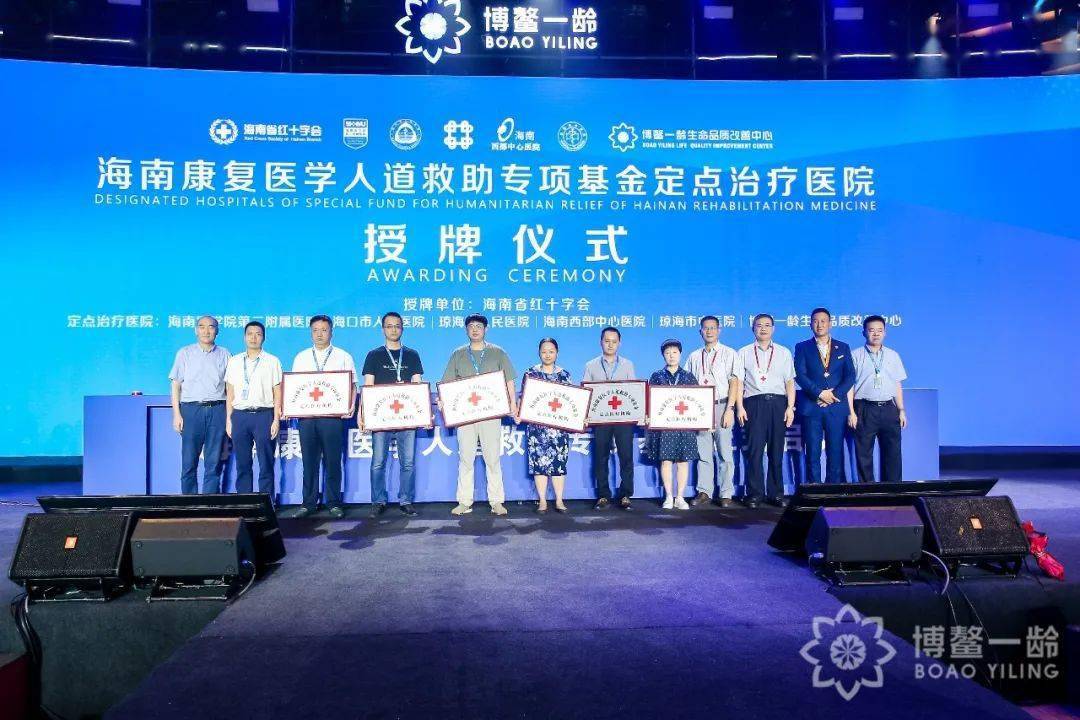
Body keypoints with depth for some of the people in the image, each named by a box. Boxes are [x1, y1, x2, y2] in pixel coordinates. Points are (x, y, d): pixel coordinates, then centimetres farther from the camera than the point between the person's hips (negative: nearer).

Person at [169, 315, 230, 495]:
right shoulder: (185, 353, 9)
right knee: (189, 462, -2)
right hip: (191, 409, -1)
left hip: (217, 410, 1)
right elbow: (176, 385, 6)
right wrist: (176, 414, -3)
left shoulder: (224, 354, 11)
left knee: (214, 463, 1)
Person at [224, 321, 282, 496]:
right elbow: (230, 392, 13)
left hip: (264, 415, -3)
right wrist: (229, 419, 6)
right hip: (239, 415, 3)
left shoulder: (272, 361, 4)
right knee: (242, 464, 5)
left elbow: (277, 393, 2)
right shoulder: (234, 362, 13)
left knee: (266, 465, -1)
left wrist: (276, 420, -5)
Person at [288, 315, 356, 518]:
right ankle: (309, 502, 12)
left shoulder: (343, 357, 8)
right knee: (309, 461, 4)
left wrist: (350, 407, -13)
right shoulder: (301, 357, 15)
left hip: (333, 415, -2)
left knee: (333, 461, 0)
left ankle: (333, 502, 9)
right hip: (306, 415, 2)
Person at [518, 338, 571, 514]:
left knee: (559, 461, 0)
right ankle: (542, 501, 6)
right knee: (539, 461, -2)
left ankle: (559, 501, 7)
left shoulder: (564, 375, 9)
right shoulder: (531, 373, 6)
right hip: (536, 425, -1)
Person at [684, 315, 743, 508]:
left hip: (721, 406, -3)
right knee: (703, 453, 4)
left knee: (725, 452, -2)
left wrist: (729, 409, -11)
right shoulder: (694, 357, 16)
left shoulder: (729, 354, 5)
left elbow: (734, 382, -2)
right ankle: (704, 492, 9)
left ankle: (726, 494, 3)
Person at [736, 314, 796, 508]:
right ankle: (754, 493, 1)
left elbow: (790, 382, 11)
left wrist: (790, 407, 1)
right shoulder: (744, 353, 12)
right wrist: (739, 407, -4)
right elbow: (739, 381, 6)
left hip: (778, 403, 1)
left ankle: (776, 493, 10)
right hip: (753, 403, -1)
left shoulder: (784, 352, 16)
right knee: (754, 450, -5)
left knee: (776, 451, 2)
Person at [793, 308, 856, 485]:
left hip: (837, 407, 1)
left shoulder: (843, 348, 15)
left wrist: (835, 394, -10)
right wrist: (820, 393, -14)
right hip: (811, 407, -1)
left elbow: (850, 376, 5)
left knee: (836, 453, 0)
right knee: (812, 454, -1)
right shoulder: (802, 348, 9)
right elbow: (800, 375, -3)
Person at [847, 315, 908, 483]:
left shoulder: (893, 355, 14)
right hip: (864, 410, -3)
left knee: (893, 453, 2)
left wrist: (901, 410, 8)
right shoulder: (855, 355, 3)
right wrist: (851, 412, -7)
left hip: (889, 409, 3)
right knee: (864, 454, 1)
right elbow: (849, 385, 0)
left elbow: (898, 385, 15)